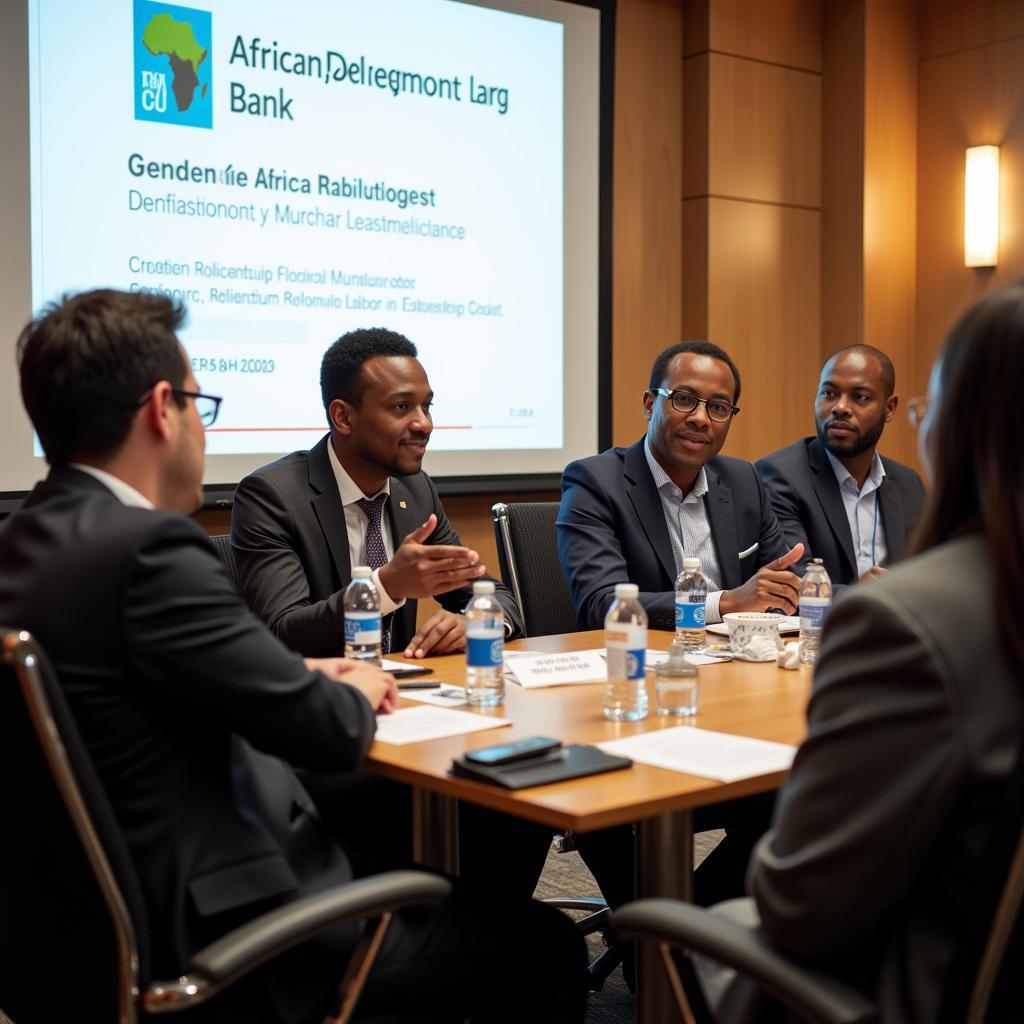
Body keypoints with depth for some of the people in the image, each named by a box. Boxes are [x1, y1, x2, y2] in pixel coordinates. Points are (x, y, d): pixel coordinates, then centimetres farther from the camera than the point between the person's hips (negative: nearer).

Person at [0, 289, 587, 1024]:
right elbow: (331, 735, -20)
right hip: (208, 939, -10)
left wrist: (302, 679, 6)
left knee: (441, 891, 27)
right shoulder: (146, 548, -25)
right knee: (547, 949, 4)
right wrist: (358, 693, 2)